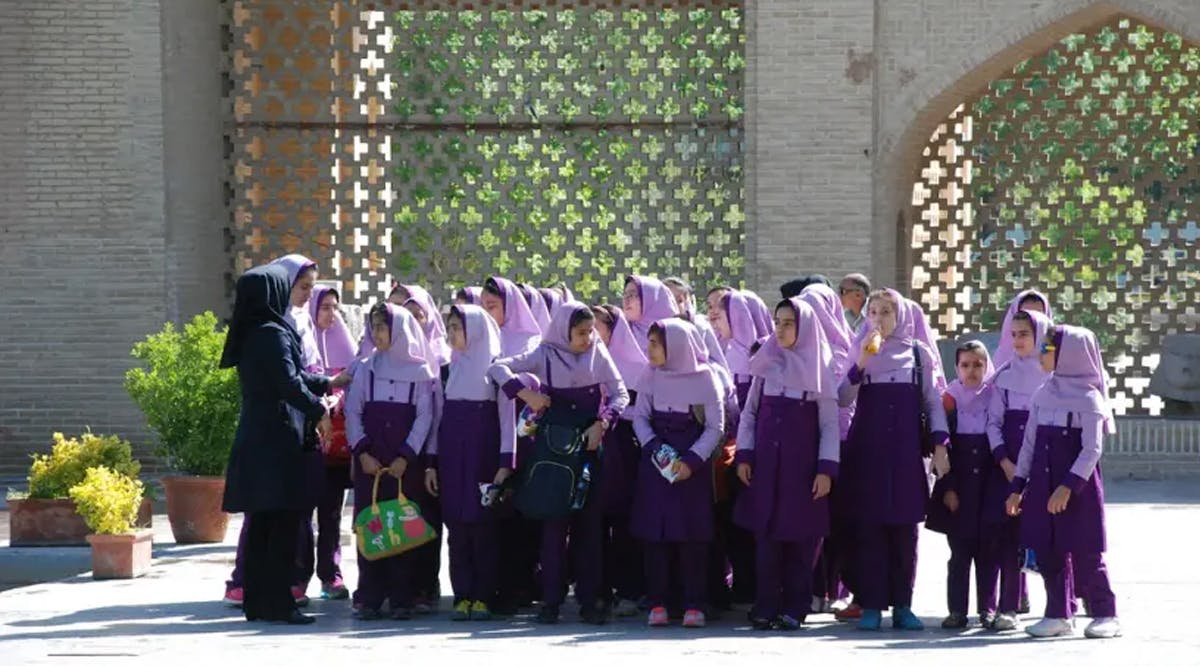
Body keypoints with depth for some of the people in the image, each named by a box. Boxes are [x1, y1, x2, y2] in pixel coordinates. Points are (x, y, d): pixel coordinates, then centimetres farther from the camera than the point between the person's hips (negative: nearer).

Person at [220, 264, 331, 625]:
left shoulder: (249, 335, 13)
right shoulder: (273, 335, -14)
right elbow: (290, 383, -20)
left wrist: (325, 382, 36)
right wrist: (319, 409, -5)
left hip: (254, 442, 9)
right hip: (277, 440, -9)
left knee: (260, 525, 12)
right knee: (284, 523, -5)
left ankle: (256, 601, 15)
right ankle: (278, 602, -4)